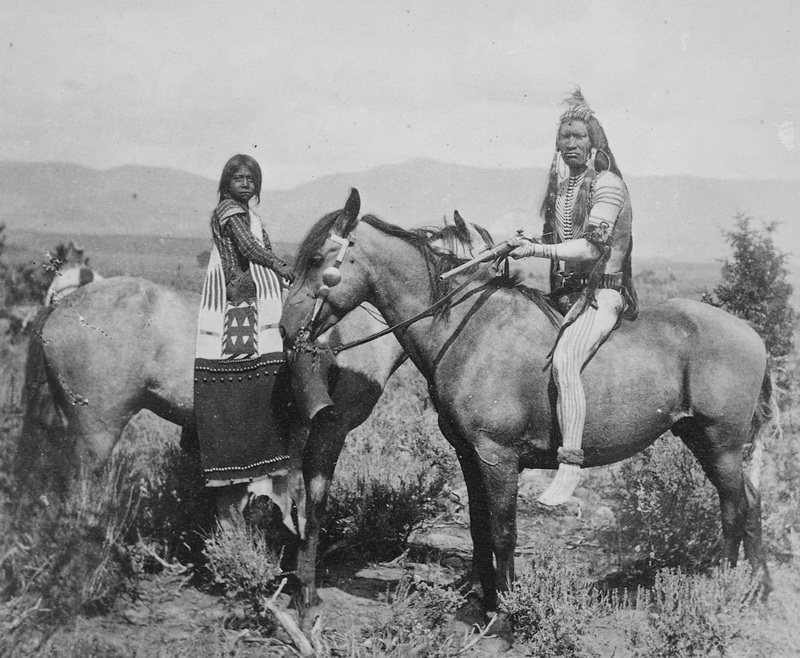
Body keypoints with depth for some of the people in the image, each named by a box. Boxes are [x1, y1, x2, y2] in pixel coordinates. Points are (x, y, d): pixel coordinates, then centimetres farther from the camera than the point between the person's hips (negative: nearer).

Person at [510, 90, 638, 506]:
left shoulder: (607, 184, -6)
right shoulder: (561, 183, 18)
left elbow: (592, 247, -16)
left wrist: (537, 250, -22)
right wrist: (525, 246, 12)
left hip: (601, 292, -9)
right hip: (564, 292, 9)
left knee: (563, 360, -31)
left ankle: (570, 463, -34)